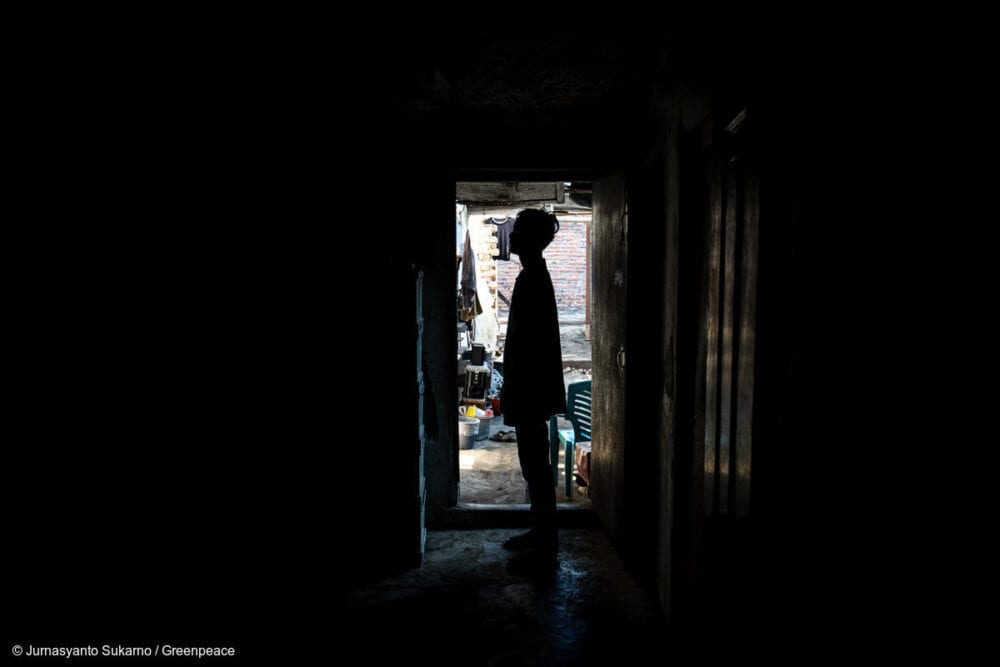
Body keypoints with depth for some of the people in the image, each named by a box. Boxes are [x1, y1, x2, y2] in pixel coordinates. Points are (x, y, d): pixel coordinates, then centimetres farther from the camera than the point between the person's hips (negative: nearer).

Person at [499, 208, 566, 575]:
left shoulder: (531, 279, -17)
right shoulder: (535, 275, 14)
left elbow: (526, 343, -22)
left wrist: (513, 394, -18)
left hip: (531, 390, -10)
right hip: (534, 388, 10)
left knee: (535, 466, -2)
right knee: (534, 465, 17)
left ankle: (546, 551, 8)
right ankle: (540, 534, 30)